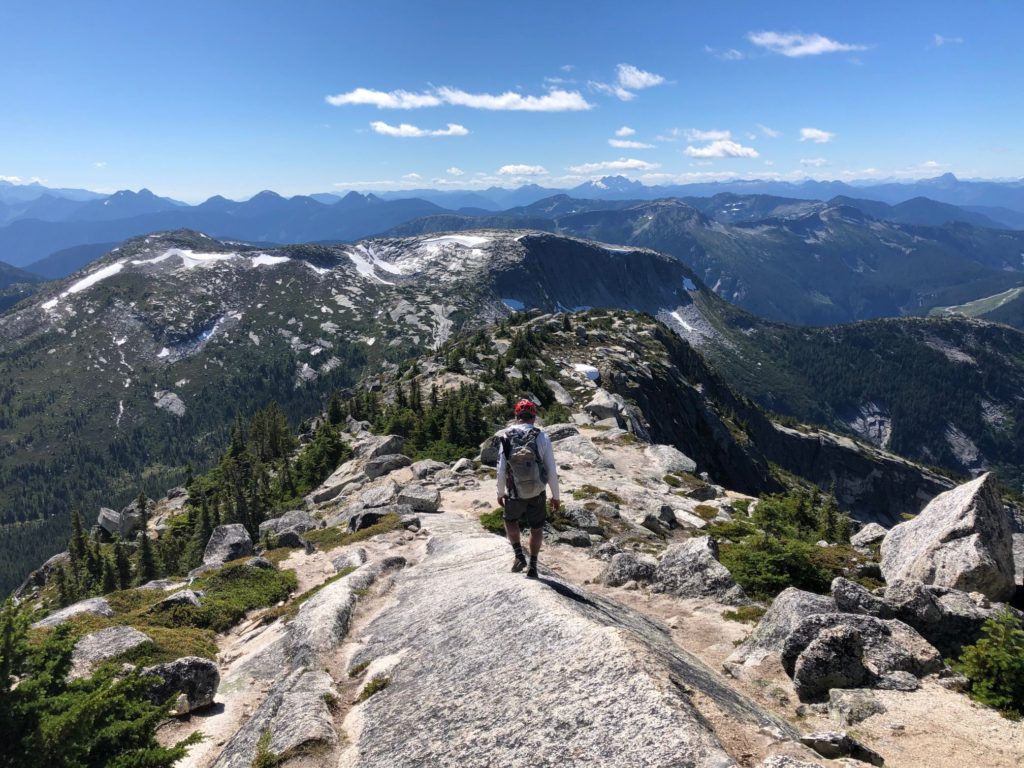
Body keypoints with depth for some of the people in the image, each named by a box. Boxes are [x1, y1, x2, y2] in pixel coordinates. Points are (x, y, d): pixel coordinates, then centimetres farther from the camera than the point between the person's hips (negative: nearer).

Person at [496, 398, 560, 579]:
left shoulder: (506, 437, -8)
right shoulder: (542, 437, -9)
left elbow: (501, 469, -6)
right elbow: (552, 471, -7)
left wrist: (500, 492, 9)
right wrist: (555, 496, 4)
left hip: (515, 494, 0)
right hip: (537, 493, 0)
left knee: (510, 520, 28)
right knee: (536, 528, 21)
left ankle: (519, 556, 16)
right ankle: (532, 567, 23)